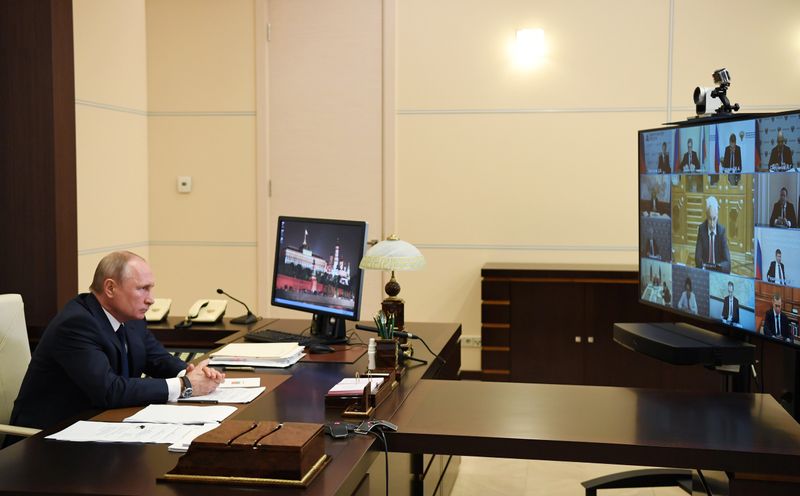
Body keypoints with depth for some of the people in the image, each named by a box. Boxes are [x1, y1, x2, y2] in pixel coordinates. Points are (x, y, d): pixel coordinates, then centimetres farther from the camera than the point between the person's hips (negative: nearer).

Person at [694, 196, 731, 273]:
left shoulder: (722, 230, -4)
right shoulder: (701, 229, -1)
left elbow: (727, 261, -6)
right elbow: (698, 256, -5)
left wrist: (719, 266, -28)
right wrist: (702, 267, -26)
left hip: (719, 270, 0)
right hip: (704, 269, 0)